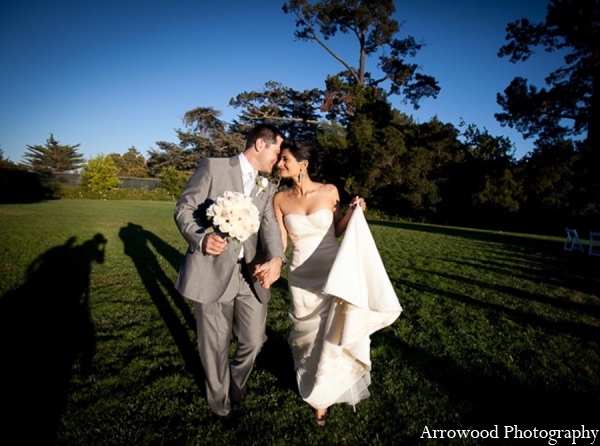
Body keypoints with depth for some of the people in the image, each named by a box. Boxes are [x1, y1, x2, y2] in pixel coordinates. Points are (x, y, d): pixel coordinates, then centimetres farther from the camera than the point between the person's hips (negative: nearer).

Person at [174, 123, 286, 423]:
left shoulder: (268, 188, 13)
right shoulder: (213, 167, -1)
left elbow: (270, 226, -2)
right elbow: (184, 208, -3)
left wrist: (276, 258, -22)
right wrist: (201, 238, -23)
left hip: (251, 275, 5)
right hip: (212, 271, -4)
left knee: (254, 340, 10)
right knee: (215, 347, 9)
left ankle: (237, 384, 45)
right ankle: (220, 403, 39)